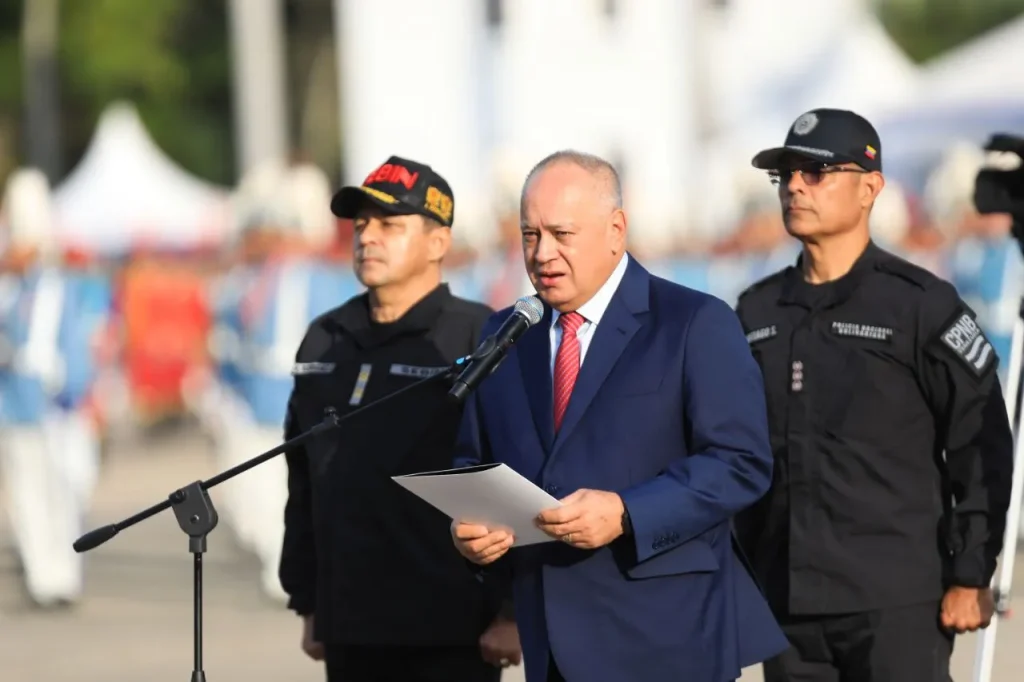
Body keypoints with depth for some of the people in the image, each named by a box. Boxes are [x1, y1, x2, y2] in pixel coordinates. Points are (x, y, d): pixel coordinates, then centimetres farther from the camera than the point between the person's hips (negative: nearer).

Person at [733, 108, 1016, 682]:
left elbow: (980, 446, -4)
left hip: (897, 608, -5)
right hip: (788, 604, 5)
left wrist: (971, 577, -8)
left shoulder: (922, 305, -3)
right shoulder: (759, 311, 12)